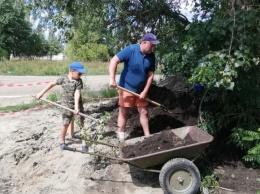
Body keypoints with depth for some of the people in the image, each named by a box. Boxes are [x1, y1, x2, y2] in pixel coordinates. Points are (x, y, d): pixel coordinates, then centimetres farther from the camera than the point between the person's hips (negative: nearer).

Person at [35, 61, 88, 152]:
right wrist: (41, 93, 4)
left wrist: (76, 107, -29)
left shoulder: (79, 81, -10)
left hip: (77, 104, 0)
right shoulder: (63, 79, -8)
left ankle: (84, 143, 11)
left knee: (81, 123, 2)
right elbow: (52, 84, 3)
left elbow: (77, 93, -20)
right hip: (66, 105, 0)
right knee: (65, 124, 2)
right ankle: (62, 142, 23)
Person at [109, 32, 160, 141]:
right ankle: (121, 138, 19)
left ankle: (147, 136, 22)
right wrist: (112, 79, -29)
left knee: (144, 112, 9)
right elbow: (114, 61, -22)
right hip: (126, 88, -4)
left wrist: (145, 92, -7)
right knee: (123, 113, 6)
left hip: (141, 90, 5)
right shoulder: (130, 50, -19)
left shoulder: (151, 56, -4)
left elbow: (150, 75, -1)